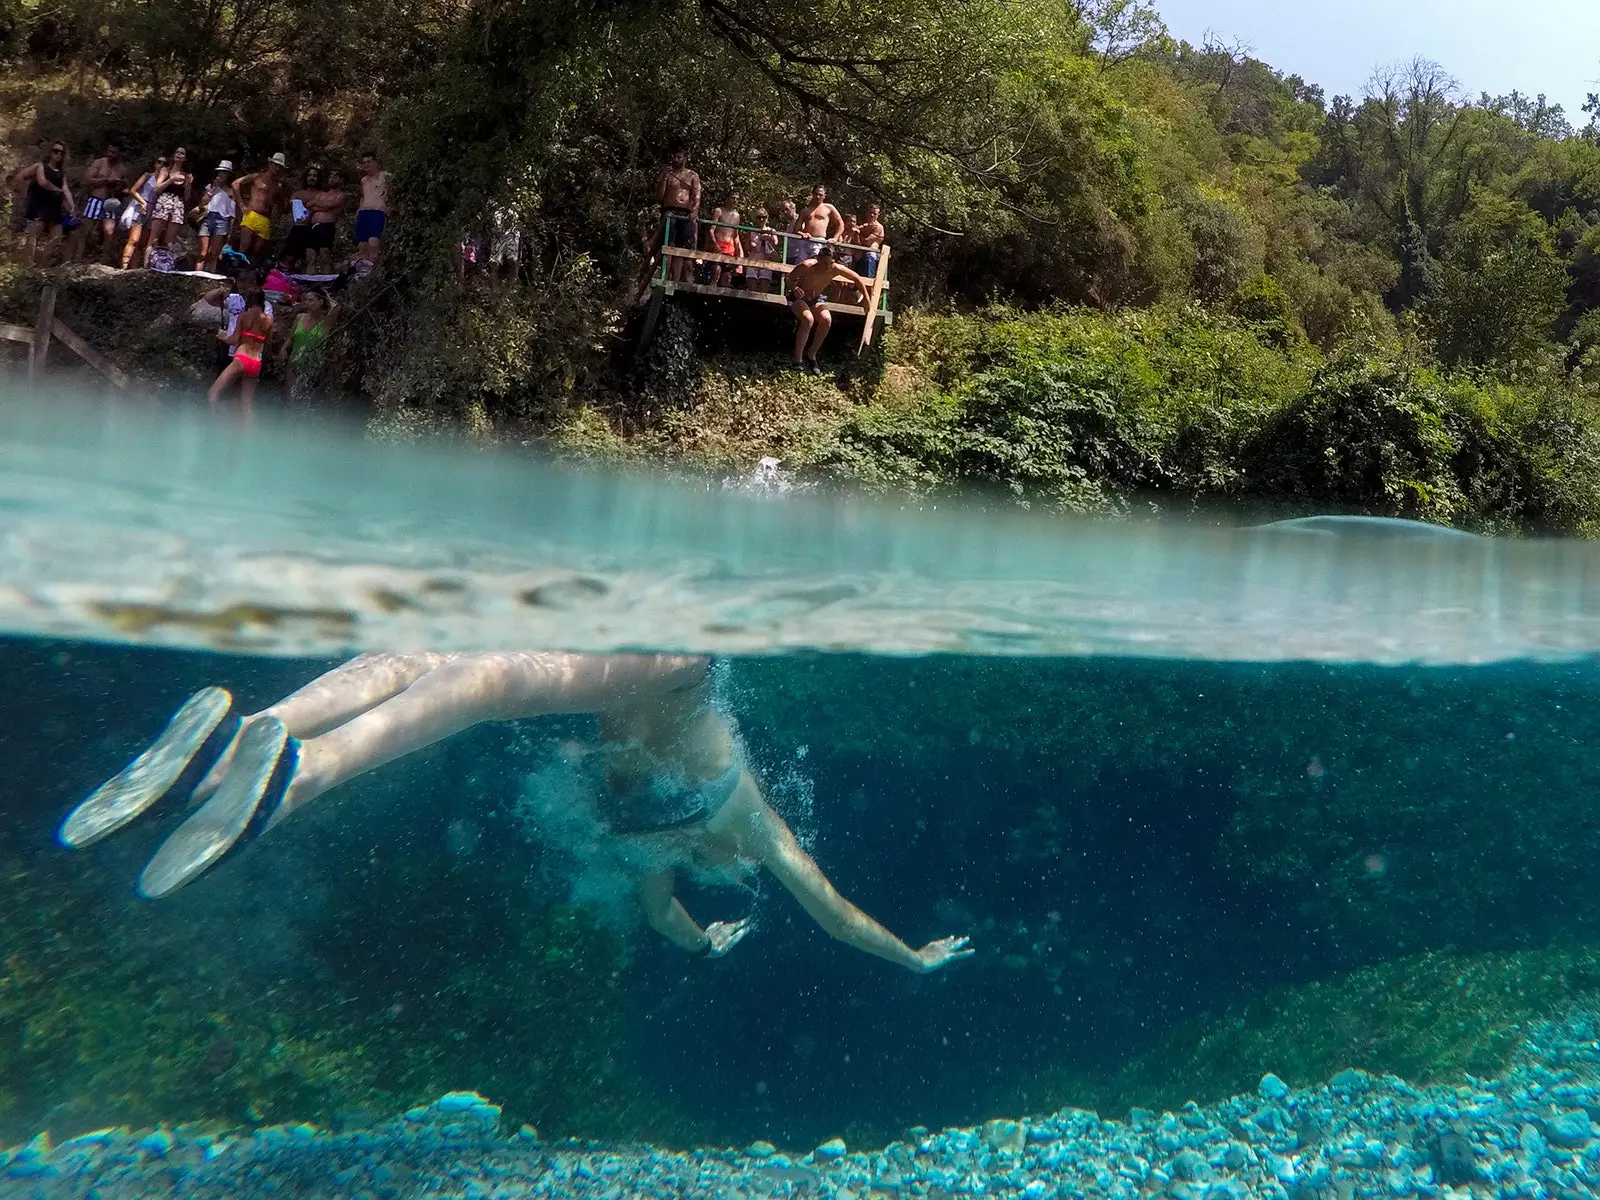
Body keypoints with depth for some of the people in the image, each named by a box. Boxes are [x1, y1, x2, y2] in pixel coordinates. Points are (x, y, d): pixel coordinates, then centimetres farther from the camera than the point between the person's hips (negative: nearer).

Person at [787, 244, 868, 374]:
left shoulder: (836, 269, -22)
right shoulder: (806, 266, -30)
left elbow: (858, 280, -8)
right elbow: (790, 278, -15)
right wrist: (795, 288, -38)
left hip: (816, 299, 4)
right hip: (799, 297, -4)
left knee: (827, 320, -26)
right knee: (808, 319, -33)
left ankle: (811, 355, -7)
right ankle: (798, 359, -19)